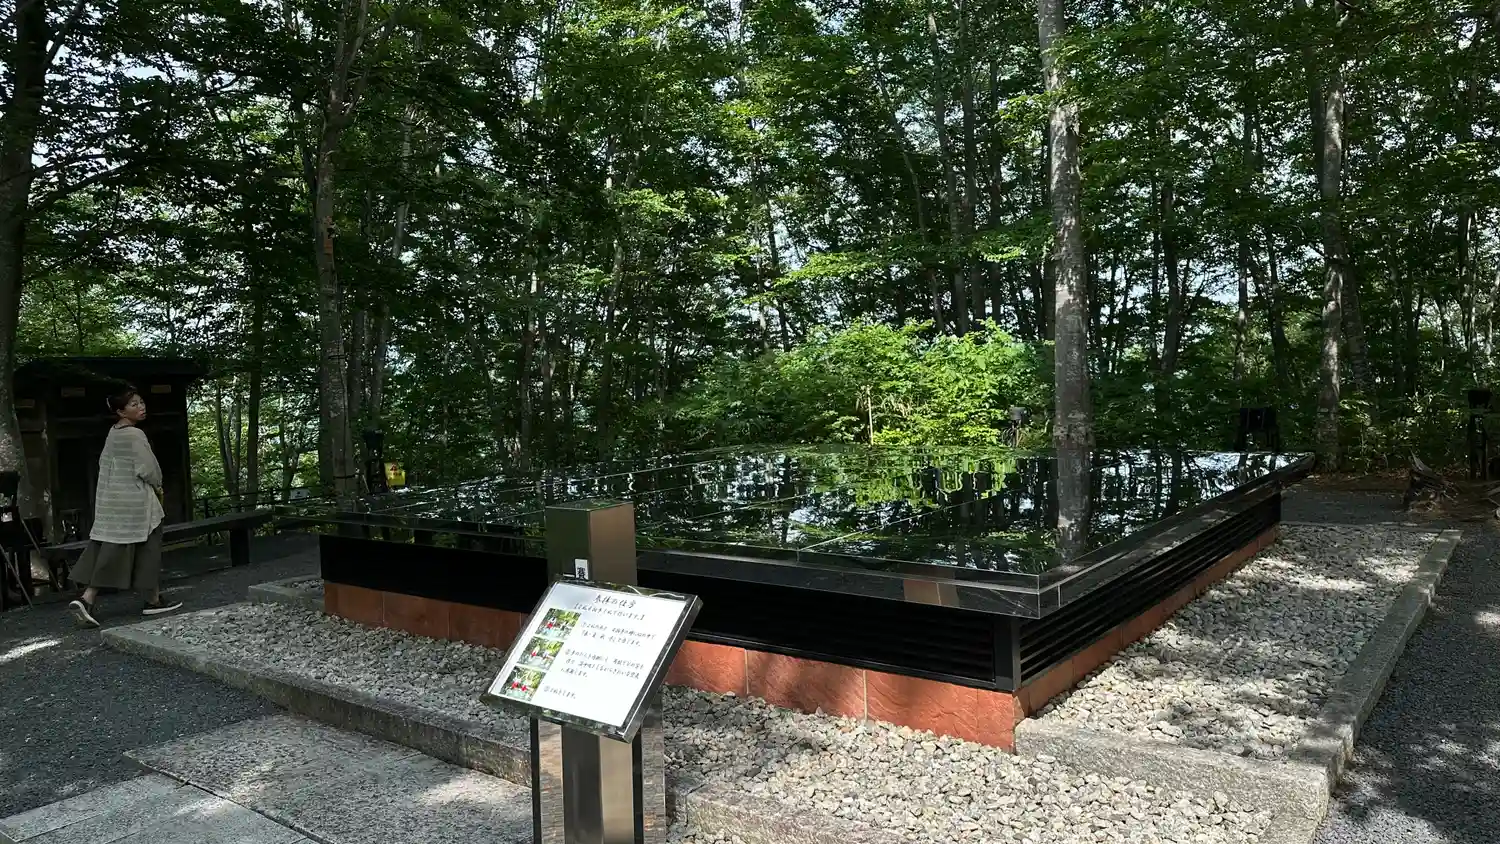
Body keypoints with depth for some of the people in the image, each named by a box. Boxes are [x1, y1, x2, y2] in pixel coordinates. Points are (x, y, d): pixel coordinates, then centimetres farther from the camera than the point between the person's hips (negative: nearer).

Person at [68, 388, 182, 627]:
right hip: (134, 501, -8)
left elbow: (104, 462, 19)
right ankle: (153, 600, 14)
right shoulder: (135, 435, -17)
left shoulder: (113, 433, 10)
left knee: (105, 549, 9)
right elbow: (147, 468, -18)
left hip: (112, 498, 8)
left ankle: (87, 599, -2)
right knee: (147, 548, 4)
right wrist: (158, 486, 3)